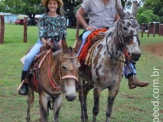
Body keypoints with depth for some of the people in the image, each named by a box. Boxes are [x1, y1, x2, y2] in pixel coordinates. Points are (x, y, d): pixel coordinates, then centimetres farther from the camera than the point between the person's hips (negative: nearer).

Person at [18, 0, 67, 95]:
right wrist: (43, 39, -17)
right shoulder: (43, 18, 13)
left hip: (57, 43, 1)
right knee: (29, 57, -23)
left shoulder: (62, 19, 14)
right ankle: (24, 84, -14)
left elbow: (64, 31, 7)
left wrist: (61, 41, -12)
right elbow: (41, 29, 2)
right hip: (44, 41, -1)